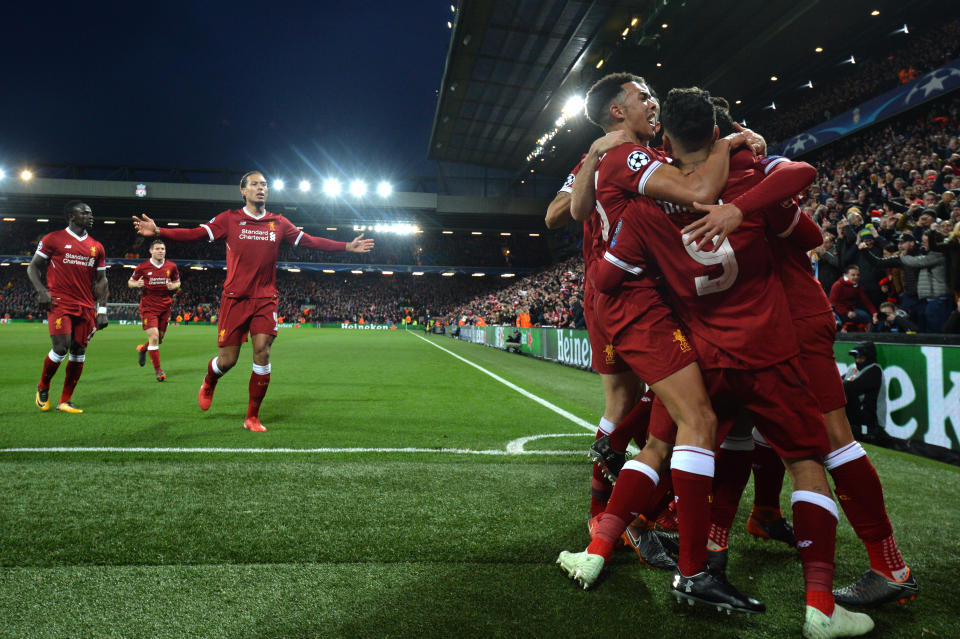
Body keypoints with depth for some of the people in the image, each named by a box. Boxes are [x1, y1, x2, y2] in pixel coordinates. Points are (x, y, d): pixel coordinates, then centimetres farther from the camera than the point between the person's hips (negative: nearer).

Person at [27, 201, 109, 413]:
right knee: (61, 349, -13)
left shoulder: (96, 247, 13)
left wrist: (102, 310, 6)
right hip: (59, 303, -4)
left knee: (79, 352, 2)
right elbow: (33, 267, 7)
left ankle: (65, 401, 12)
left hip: (85, 306, 4)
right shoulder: (53, 239, 3)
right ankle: (43, 388, 16)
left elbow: (101, 280, 14)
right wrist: (41, 291, -10)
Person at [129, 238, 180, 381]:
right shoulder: (142, 267, -2)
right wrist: (137, 284, -15)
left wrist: (173, 286, -7)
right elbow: (130, 282, 8)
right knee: (154, 336, -15)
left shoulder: (171, 266, 4)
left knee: (160, 338, 11)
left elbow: (177, 282, 17)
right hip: (148, 306, -3)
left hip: (165, 306, 4)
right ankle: (158, 369, -6)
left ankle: (143, 349, 45)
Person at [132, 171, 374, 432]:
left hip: (265, 299, 2)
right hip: (235, 298, -2)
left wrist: (347, 246, 10)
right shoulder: (229, 219, 3)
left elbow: (309, 241, 12)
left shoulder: (278, 223, 9)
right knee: (227, 359, 0)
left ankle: (252, 417, 7)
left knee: (262, 353, -8)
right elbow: (196, 233, -5)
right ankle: (208, 385, 39)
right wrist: (157, 231, -17)